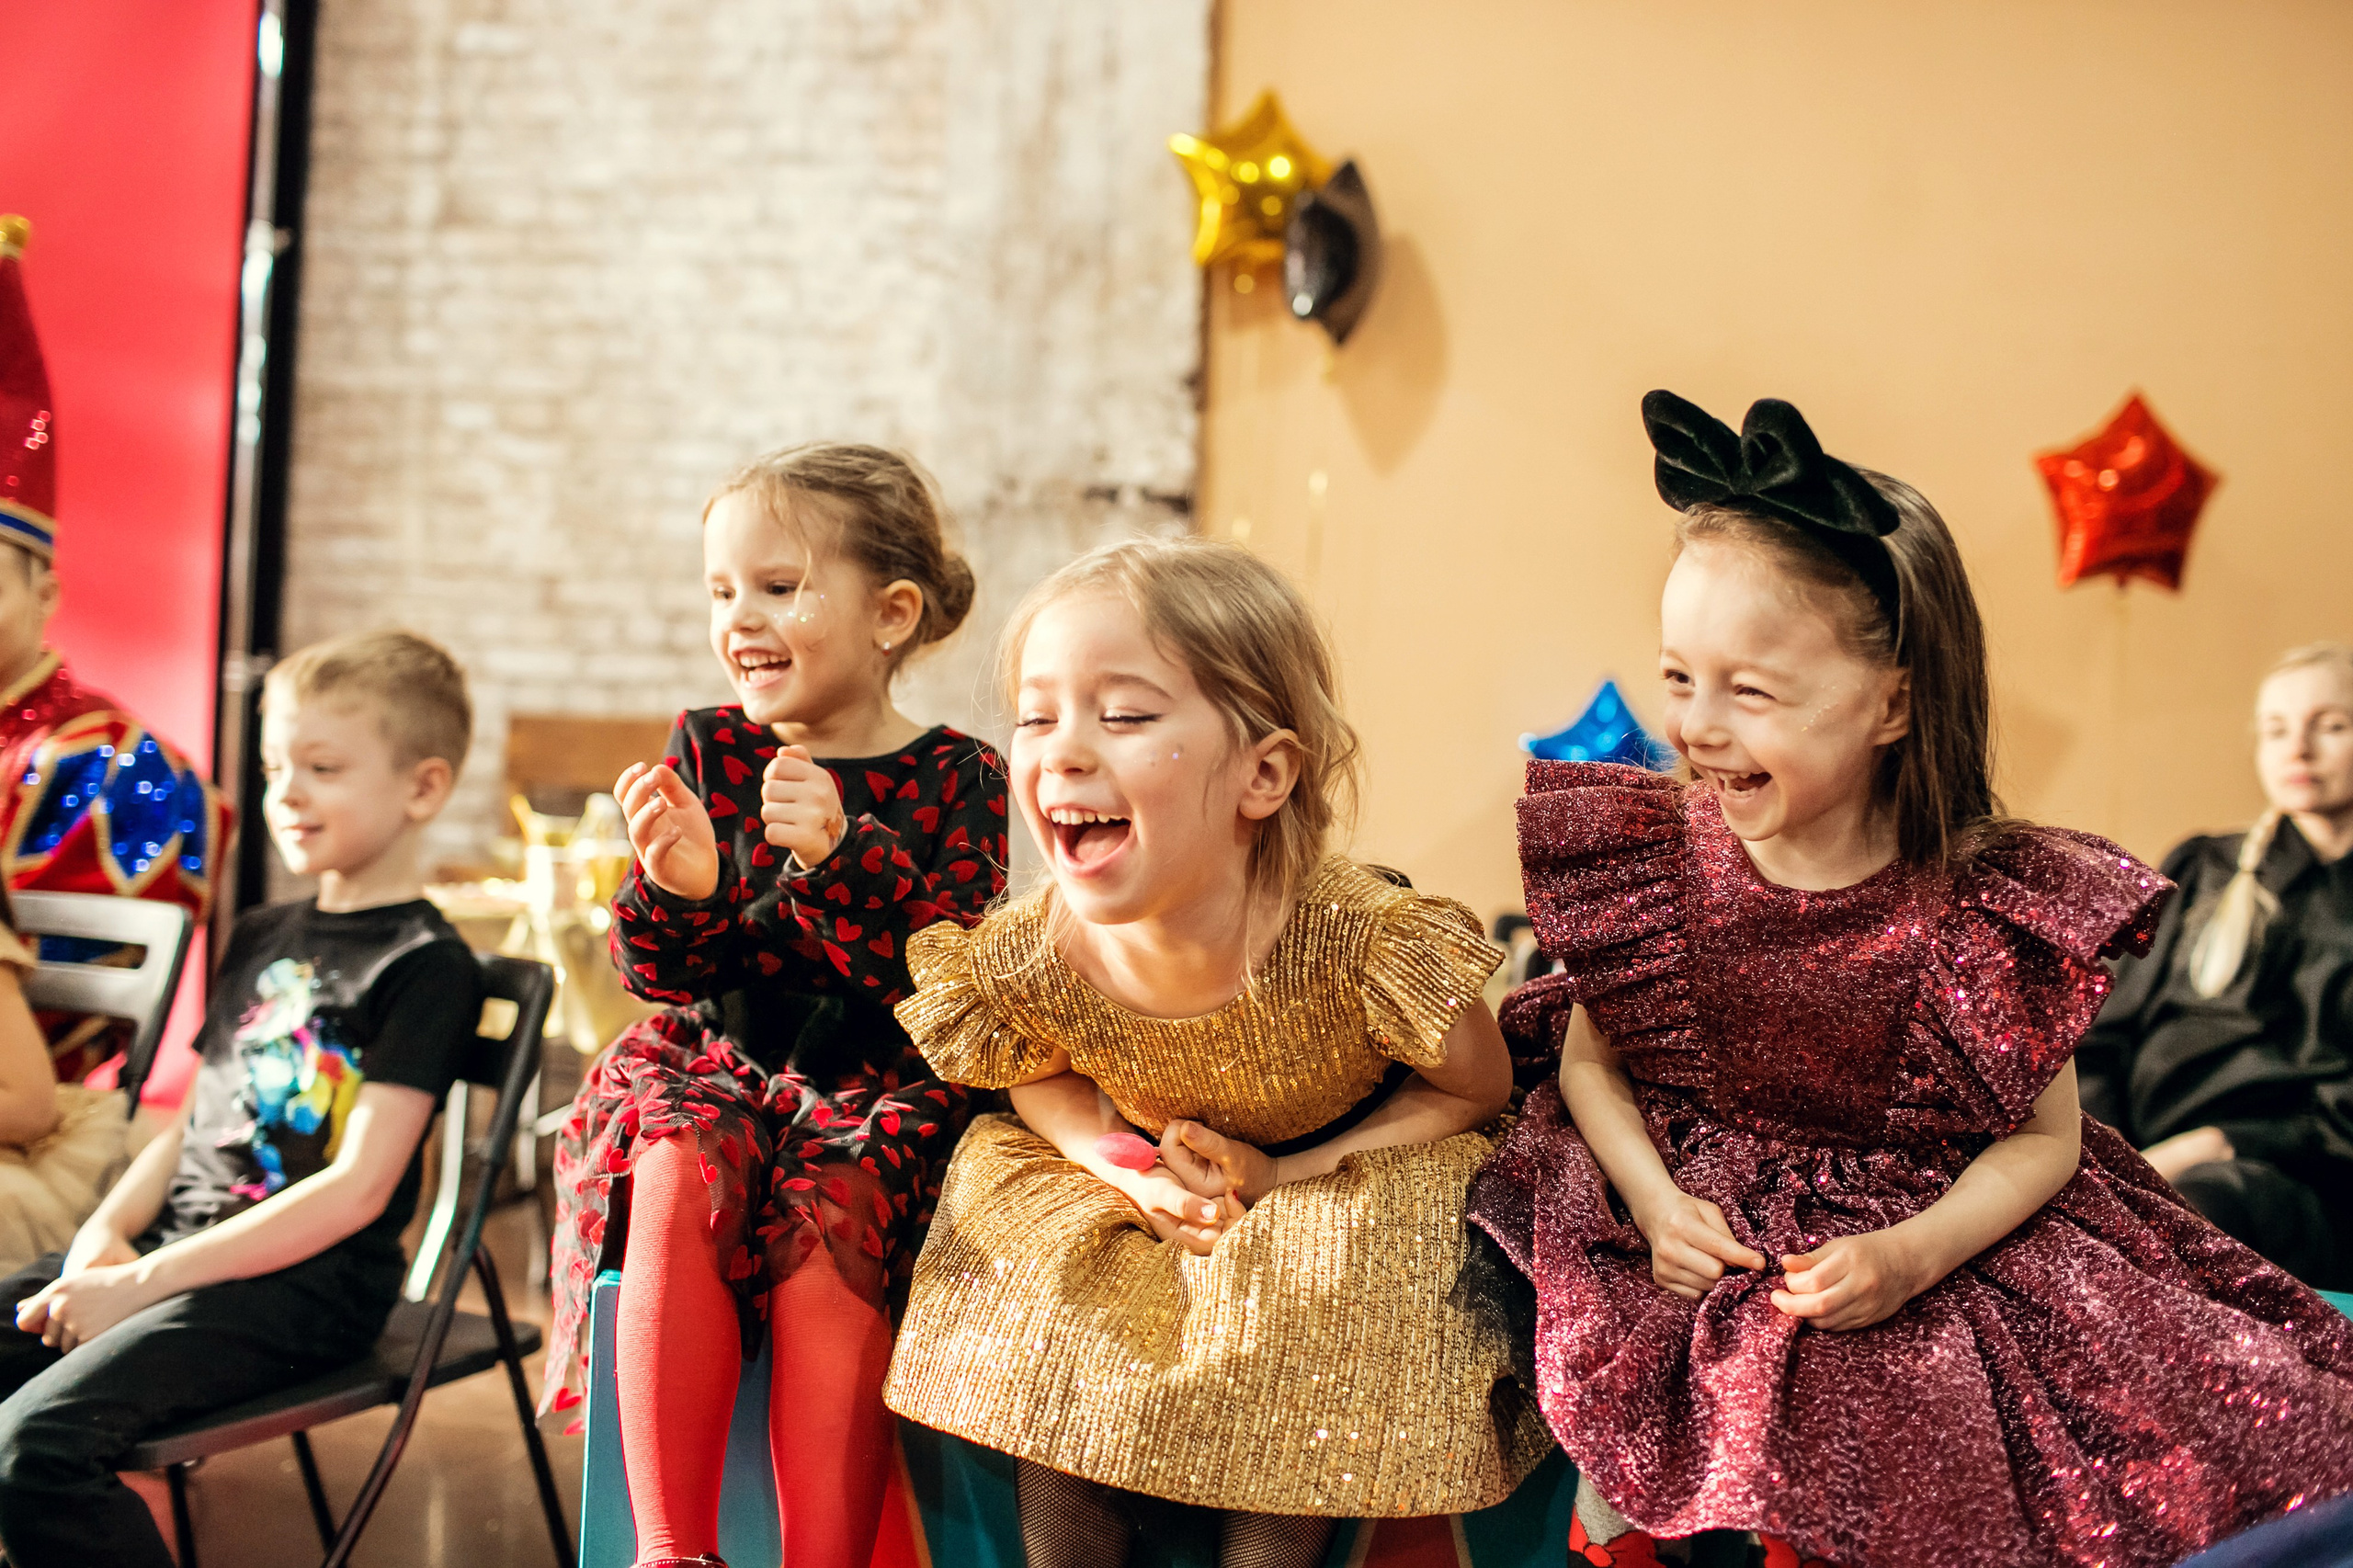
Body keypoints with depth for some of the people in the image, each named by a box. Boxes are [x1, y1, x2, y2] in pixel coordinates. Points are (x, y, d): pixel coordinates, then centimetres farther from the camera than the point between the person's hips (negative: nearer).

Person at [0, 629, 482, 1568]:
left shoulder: (423, 964, -7)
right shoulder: (261, 938, 19)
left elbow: (358, 1187, -14)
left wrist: (143, 1283, -15)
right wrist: (107, 1233, 0)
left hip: (307, 1282, -8)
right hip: (175, 1247, 8)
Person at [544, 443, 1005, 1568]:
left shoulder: (955, 777, -2)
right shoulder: (707, 750, 6)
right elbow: (663, 977, 4)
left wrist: (840, 859, -26)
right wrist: (676, 891, -19)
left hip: (883, 1083, -2)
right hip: (719, 1061, 2)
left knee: (828, 1224, -32)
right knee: (676, 1182, -30)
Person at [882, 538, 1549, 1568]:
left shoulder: (1363, 942, -36)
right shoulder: (1026, 960, -26)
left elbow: (1477, 1091, -15)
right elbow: (1040, 1078, -1)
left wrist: (1285, 1176, -25)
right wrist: (1123, 1165, -22)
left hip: (1340, 1187, -3)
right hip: (1143, 1189, 3)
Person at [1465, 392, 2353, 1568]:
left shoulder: (1986, 907, -14)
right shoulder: (1647, 861, -7)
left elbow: (2042, 1136, -4)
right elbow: (1589, 1057, 4)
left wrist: (1915, 1256, -20)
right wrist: (1654, 1201, -14)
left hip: (1920, 1241, -1)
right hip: (1686, 1221, 1)